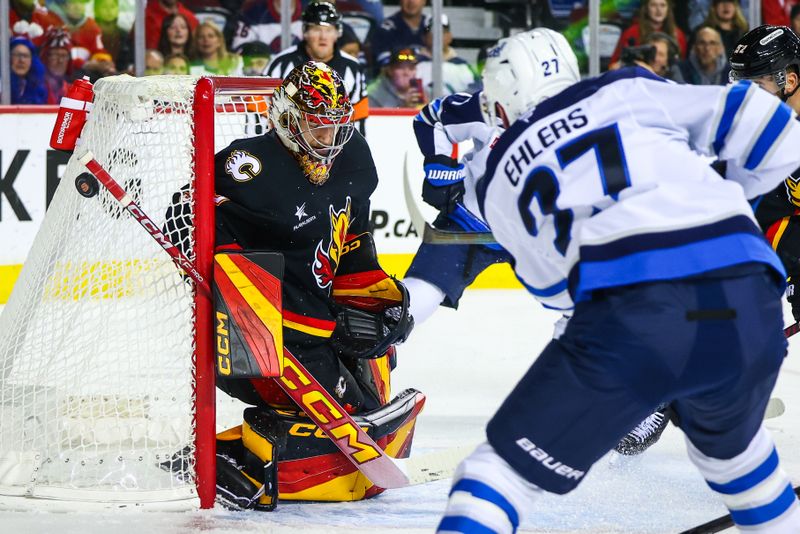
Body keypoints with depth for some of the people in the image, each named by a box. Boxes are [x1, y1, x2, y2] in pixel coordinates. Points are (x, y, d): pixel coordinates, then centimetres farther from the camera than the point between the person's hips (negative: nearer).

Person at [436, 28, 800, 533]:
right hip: (749, 302, 3)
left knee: (508, 463, 10)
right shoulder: (630, 90, 22)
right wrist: (725, 194, 36)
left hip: (631, 319, -3)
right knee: (727, 442, 34)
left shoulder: (501, 179, 22)